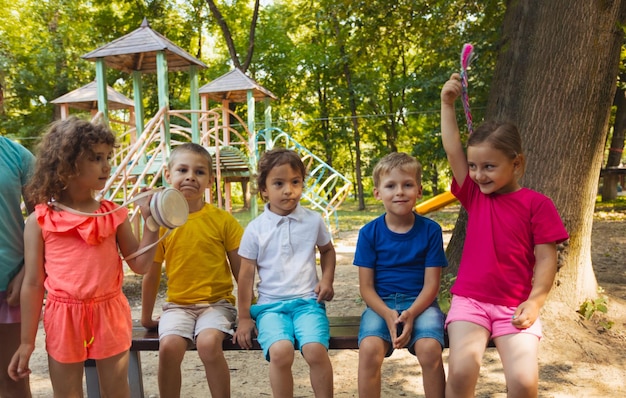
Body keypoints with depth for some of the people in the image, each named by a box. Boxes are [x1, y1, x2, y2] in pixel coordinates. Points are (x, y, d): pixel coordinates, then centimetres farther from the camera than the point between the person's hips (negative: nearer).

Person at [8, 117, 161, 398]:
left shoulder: (115, 214, 0)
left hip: (110, 315, 2)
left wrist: (150, 222, -11)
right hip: (64, 318, -1)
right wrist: (27, 342, 1)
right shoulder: (39, 222, -5)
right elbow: (33, 284, -1)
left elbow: (140, 265, 0)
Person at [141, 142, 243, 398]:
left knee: (208, 343, -28)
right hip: (178, 304, 2)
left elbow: (240, 270, 1)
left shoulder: (222, 219, -5)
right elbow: (151, 274, 8)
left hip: (217, 302, -1)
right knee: (169, 346, -24)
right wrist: (146, 317, 14)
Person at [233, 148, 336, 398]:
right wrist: (244, 318, 5)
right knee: (280, 352, -28)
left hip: (307, 301, 1)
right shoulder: (255, 229, -2)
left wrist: (327, 279, 5)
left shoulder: (313, 220, 2)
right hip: (270, 305, 0)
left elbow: (327, 250, 21)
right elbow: (246, 274, 4)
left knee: (315, 350, -26)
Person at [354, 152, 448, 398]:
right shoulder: (369, 232, -2)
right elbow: (366, 286, -1)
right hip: (381, 304, 0)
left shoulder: (430, 230, -2)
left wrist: (410, 314, -20)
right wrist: (388, 314, -19)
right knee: (369, 348, -28)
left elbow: (431, 284, -3)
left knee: (430, 348, -29)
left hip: (420, 303, 0)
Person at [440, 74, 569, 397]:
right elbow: (452, 149, 1)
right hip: (470, 300, 2)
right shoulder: (474, 195, 6)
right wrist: (447, 103, 0)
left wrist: (534, 301, -15)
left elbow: (546, 258, -3)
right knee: (460, 370, -21)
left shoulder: (536, 204, -2)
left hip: (515, 305, -1)